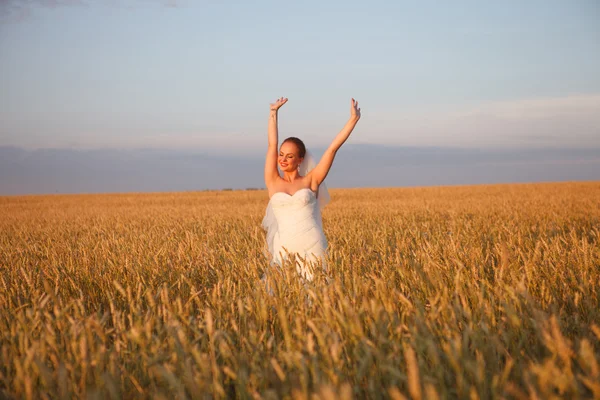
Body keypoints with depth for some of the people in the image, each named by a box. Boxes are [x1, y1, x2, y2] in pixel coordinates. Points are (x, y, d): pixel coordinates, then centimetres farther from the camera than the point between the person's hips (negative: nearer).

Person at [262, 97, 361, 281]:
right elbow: (272, 145, 12)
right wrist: (274, 112, 20)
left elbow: (333, 148, 7)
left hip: (314, 247, 0)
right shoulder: (273, 183, 10)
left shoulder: (310, 181, 8)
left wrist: (353, 118, 8)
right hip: (285, 250, 0)